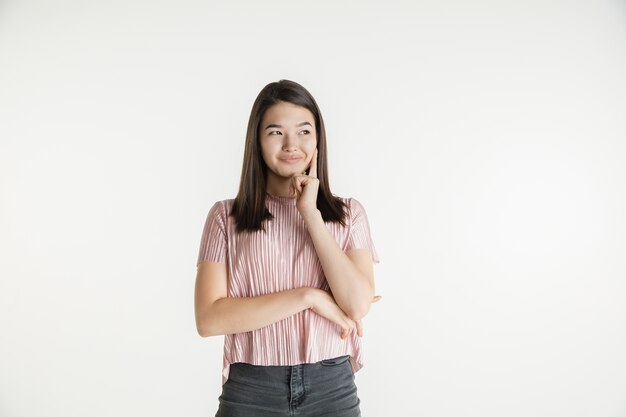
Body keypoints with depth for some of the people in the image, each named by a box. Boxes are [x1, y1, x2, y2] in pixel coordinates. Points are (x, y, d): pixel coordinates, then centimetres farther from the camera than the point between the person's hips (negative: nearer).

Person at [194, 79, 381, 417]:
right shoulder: (226, 217, -1)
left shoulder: (348, 213, 3)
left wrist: (311, 213, -11)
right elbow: (209, 319, -10)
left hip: (332, 388, 1)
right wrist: (308, 296, -14)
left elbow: (358, 303, -11)